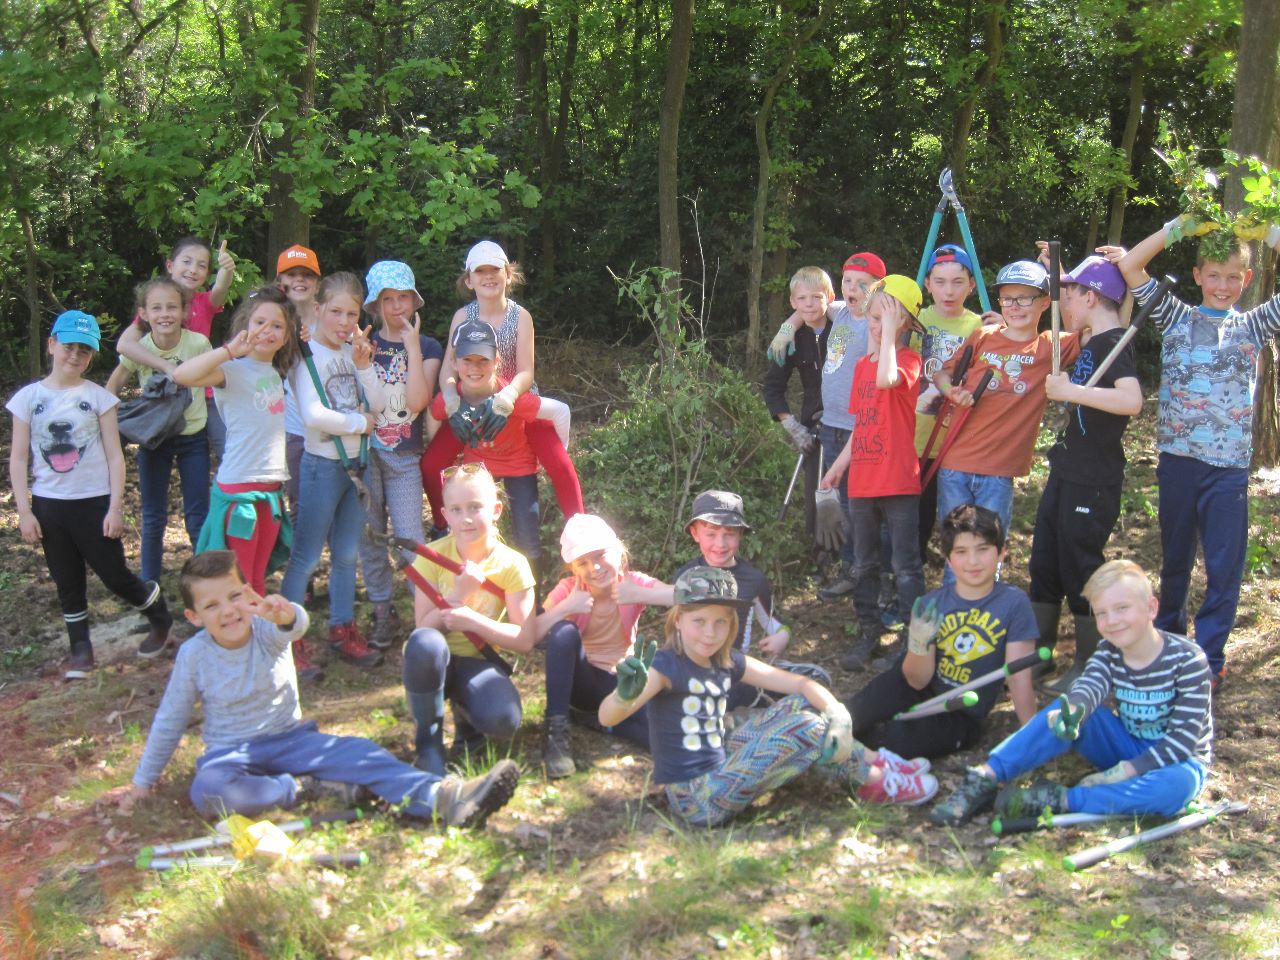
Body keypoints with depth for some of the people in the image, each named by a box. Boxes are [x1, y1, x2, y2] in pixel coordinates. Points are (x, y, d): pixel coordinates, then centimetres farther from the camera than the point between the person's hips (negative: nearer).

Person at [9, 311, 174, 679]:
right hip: (48, 505, 2)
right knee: (67, 583, 11)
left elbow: (115, 456, -3)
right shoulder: (28, 397, 0)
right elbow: (18, 459, 2)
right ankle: (81, 650, 23)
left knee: (115, 575, 1)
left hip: (93, 502, -2)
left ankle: (160, 618, 25)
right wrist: (24, 511, -3)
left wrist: (115, 508, -9)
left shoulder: (98, 397, -4)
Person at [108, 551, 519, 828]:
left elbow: (297, 625, -35)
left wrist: (283, 612, -61)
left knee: (359, 753, -25)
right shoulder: (194, 654, -7)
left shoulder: (267, 630, -9)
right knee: (207, 790, -36)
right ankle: (302, 788, -28)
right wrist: (141, 783, 10)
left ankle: (444, 799, -42)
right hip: (231, 751, 0)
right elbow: (169, 720, 5)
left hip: (290, 738, 1)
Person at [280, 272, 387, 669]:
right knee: (306, 557, -2)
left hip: (358, 463, 7)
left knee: (346, 554, 15)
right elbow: (313, 415, -25)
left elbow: (378, 404, -1)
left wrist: (364, 364, -15)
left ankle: (342, 629, 25)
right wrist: (360, 422, -13)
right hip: (323, 465, -6)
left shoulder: (355, 352, 6)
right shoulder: (307, 355, -13)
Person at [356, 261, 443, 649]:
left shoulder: (427, 347, 3)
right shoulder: (364, 343, 6)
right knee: (369, 534, 6)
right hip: (364, 450, 2)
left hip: (404, 456, -2)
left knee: (409, 537, -7)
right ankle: (382, 612, 18)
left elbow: (417, 400, -13)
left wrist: (412, 346, -15)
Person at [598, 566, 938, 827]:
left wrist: (837, 715, -19)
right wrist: (626, 694, -58)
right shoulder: (667, 665, -19)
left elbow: (800, 684, 0)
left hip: (719, 772, 8)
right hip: (699, 802, -8)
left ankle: (873, 761, 8)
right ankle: (874, 783, 7)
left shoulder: (727, 661, 3)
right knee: (806, 727, -12)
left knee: (802, 705, 5)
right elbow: (607, 717, -35)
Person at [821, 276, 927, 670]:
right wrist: (839, 465, 19)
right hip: (862, 482, 7)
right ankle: (868, 632, 25)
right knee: (864, 564, 14)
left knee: (906, 567, -2)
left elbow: (887, 379, -32)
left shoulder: (909, 360, -7)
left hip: (898, 482, -7)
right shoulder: (862, 365, 13)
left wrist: (890, 331, -25)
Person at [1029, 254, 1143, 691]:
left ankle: (1089, 667, 12)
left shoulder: (1114, 343, -16)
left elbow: (1132, 399, -34)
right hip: (1067, 472, 10)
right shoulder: (1089, 344, 12)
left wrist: (1070, 390, -29)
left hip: (1094, 481, -10)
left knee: (1080, 570, -1)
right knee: (1045, 562, 16)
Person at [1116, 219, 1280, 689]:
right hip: (1178, 458, 1)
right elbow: (1130, 267, -3)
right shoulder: (1176, 318, 6)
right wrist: (1178, 227, -8)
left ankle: (1208, 658, 11)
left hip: (1230, 464, 0)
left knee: (1224, 567, 1)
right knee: (1175, 558, 15)